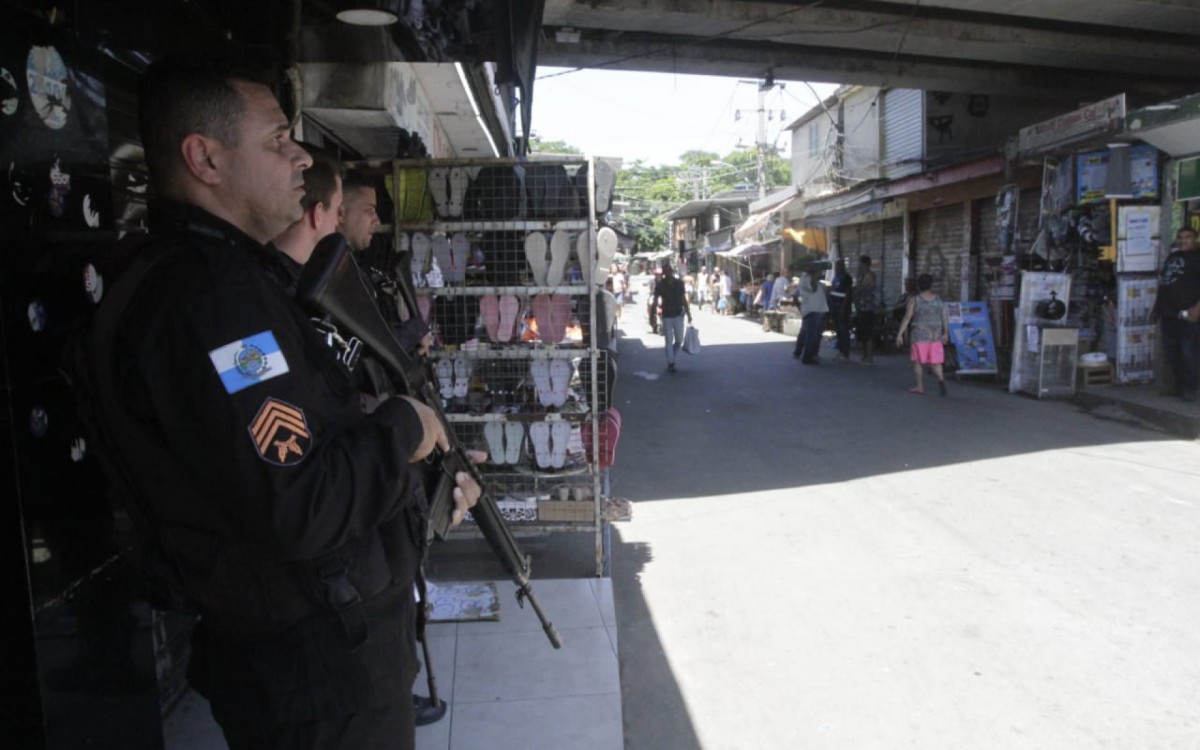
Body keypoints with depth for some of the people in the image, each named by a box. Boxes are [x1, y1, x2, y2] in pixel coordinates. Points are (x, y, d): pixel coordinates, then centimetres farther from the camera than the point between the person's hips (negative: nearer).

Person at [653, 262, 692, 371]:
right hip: (666, 316, -2)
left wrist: (688, 313, 9)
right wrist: (652, 302, -26)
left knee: (679, 340, 8)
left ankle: (671, 357, 29)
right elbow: (656, 299, -5)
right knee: (669, 341, -2)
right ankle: (670, 362, 4)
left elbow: (683, 299, 9)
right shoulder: (660, 285, -4)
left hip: (678, 315, 3)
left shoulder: (679, 283, 2)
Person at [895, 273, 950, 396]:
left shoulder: (914, 300, -5)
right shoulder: (938, 299, 5)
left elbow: (907, 317, -9)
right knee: (935, 361, 6)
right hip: (936, 336, 3)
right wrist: (945, 333, 13)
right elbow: (945, 317, 4)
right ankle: (941, 379, -19)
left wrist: (900, 334, -8)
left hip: (920, 336, -3)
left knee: (917, 361, 9)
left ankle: (920, 386, 10)